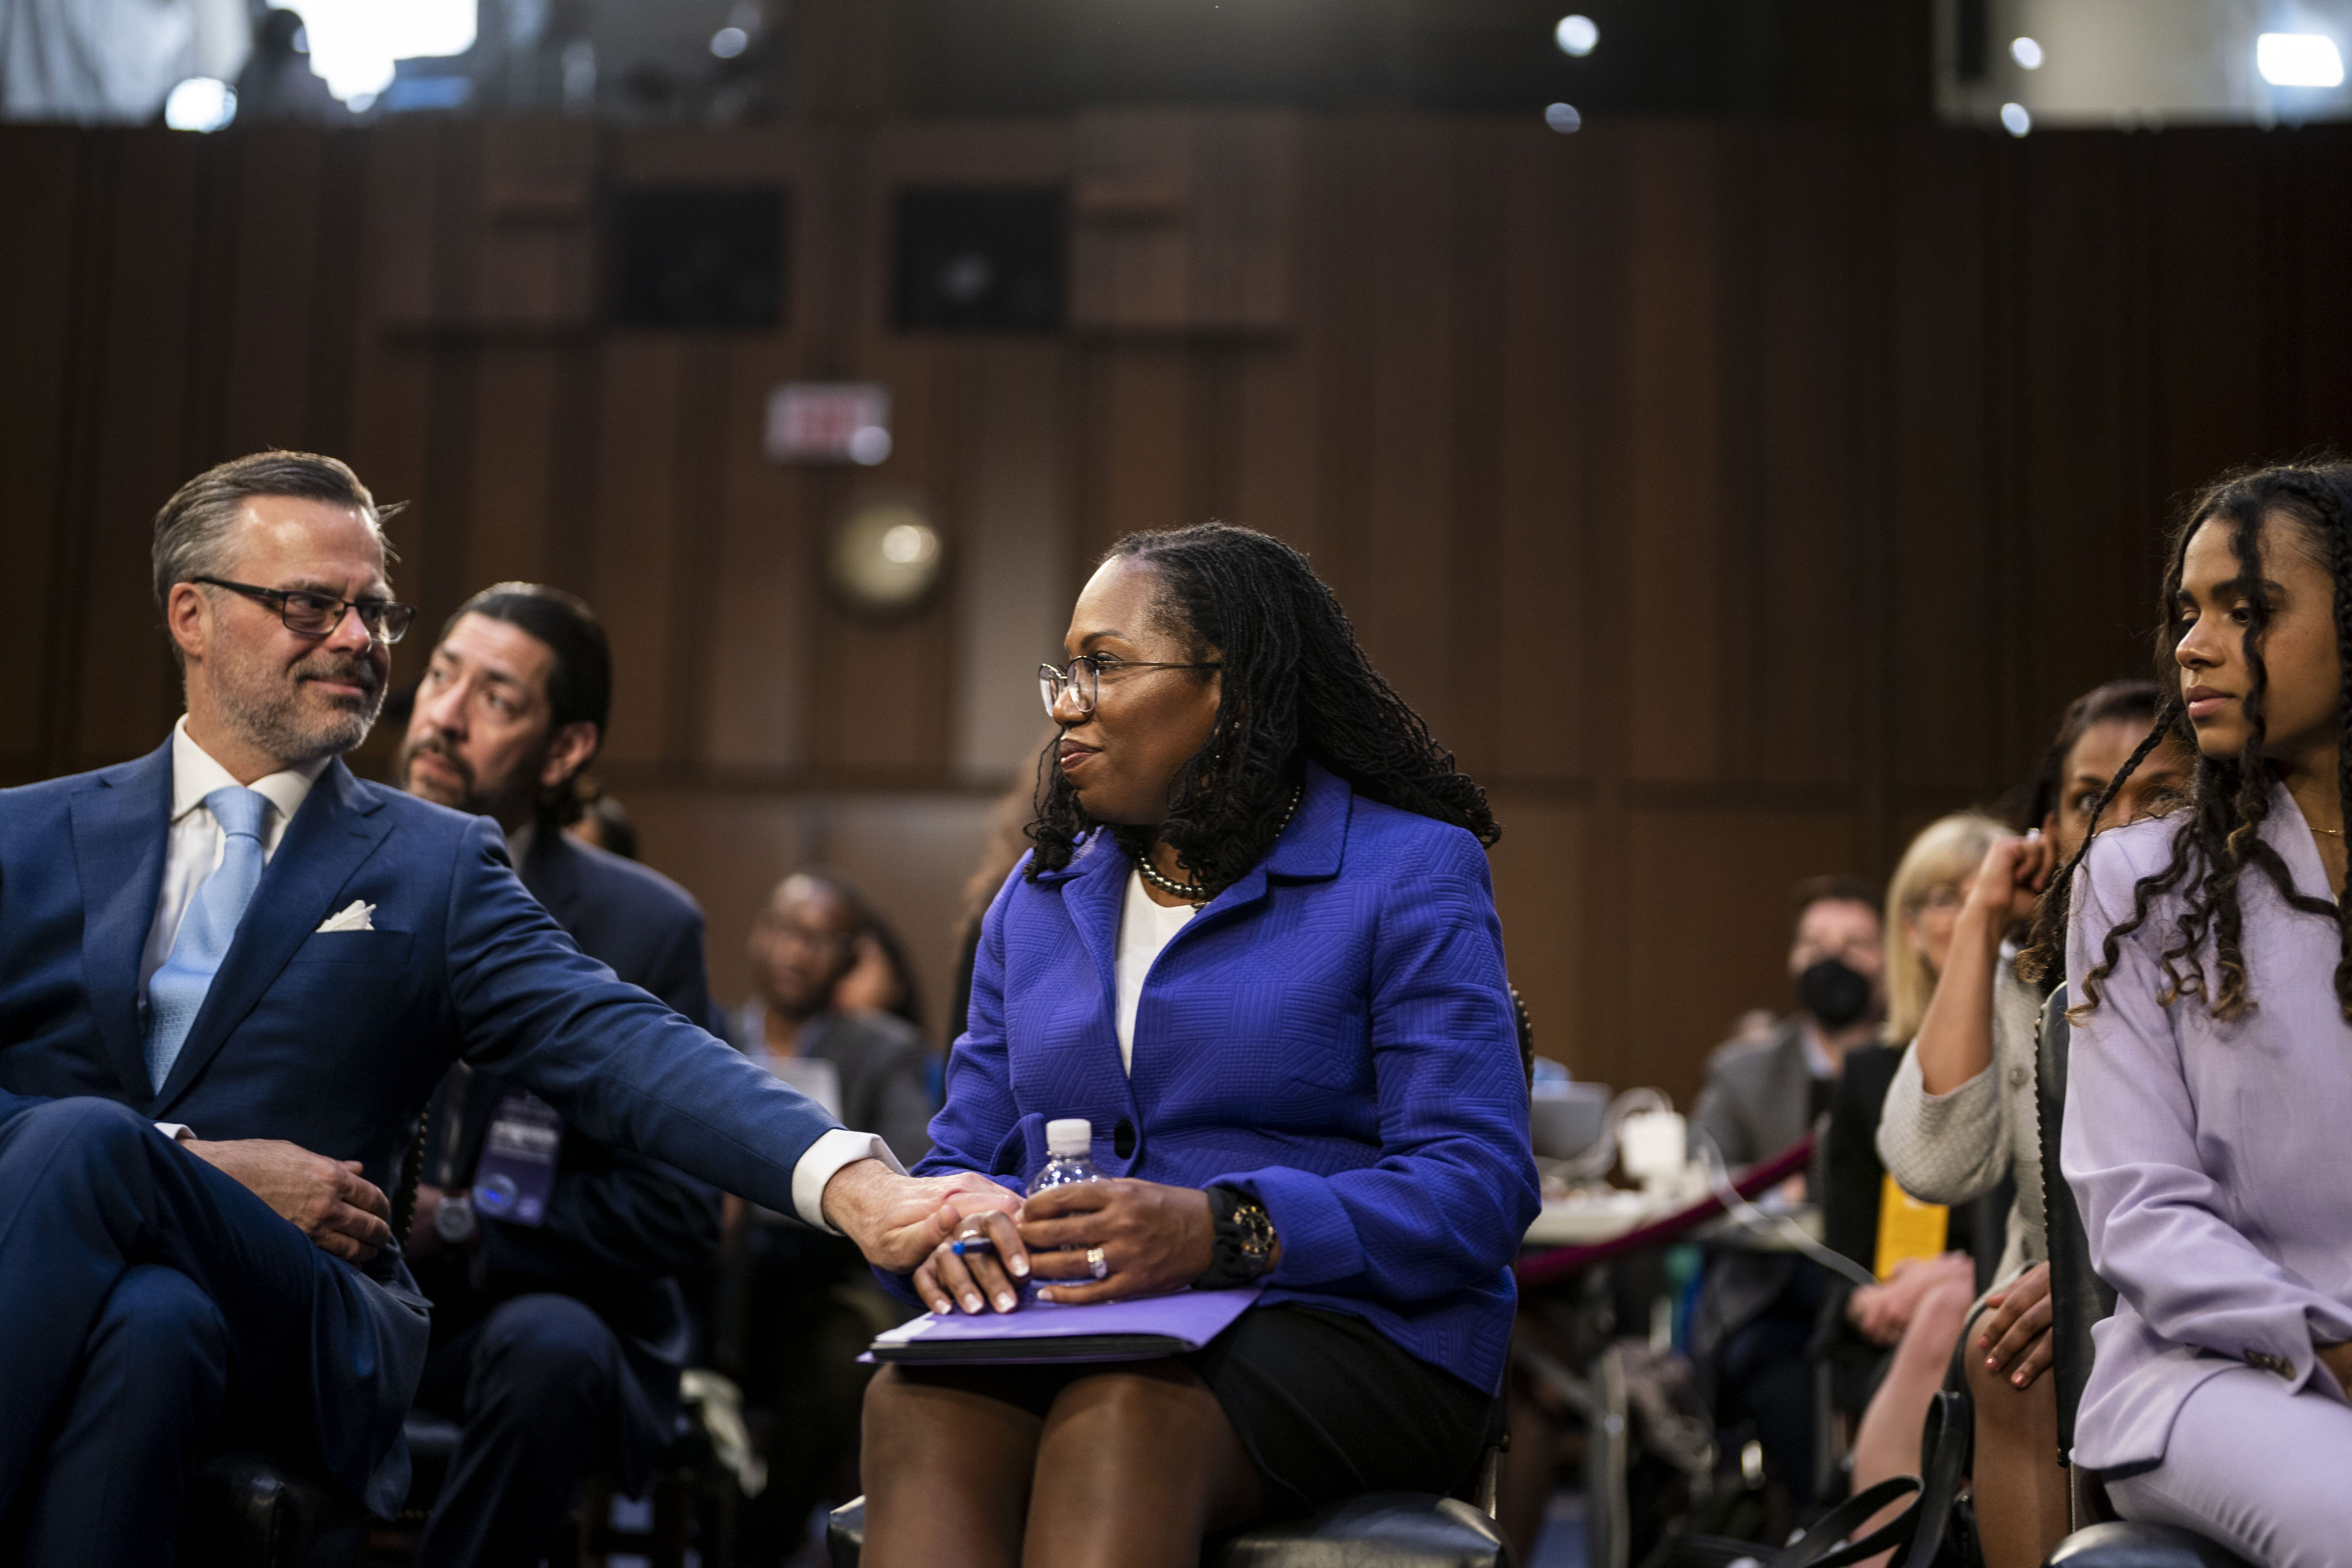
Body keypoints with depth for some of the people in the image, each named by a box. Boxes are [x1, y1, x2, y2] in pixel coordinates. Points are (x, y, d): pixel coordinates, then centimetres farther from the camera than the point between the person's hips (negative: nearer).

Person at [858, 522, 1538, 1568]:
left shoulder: (1408, 874, 1)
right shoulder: (1038, 896, 20)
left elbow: (1477, 1188, -10)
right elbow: (963, 1157, 16)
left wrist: (1221, 1231, -25)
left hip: (1343, 1334, -4)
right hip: (1070, 1340, 4)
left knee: (1121, 1416, -38)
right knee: (914, 1400, -32)